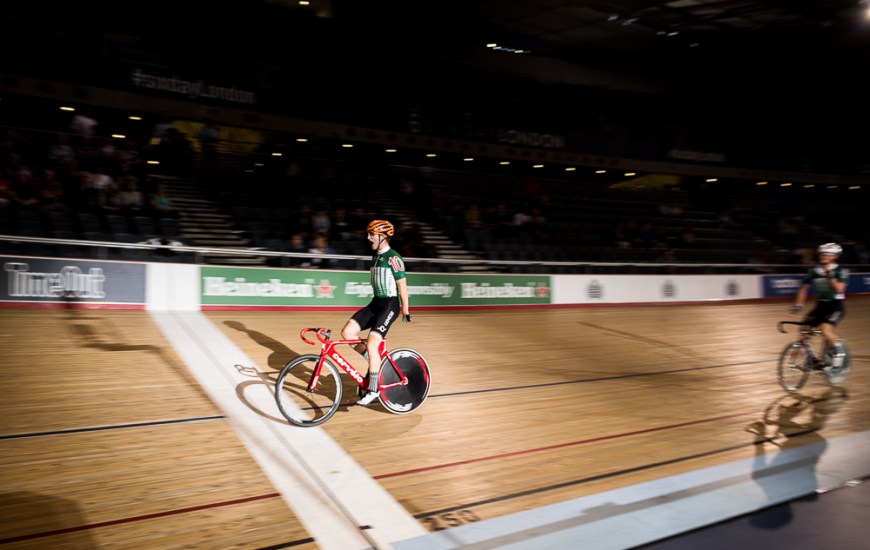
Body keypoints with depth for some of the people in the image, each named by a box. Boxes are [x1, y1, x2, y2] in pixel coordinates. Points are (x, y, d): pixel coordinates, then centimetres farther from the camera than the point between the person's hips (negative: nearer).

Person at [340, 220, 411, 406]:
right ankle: (375, 359, 12)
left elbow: (402, 285, -11)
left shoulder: (394, 258, -13)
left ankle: (372, 390, -6)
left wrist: (406, 310, -9)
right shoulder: (375, 256, 14)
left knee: (371, 345, -17)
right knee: (347, 332, -6)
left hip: (390, 304, -8)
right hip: (375, 302, 8)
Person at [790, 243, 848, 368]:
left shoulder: (841, 271, -11)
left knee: (825, 329, -28)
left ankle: (839, 351, -1)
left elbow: (839, 289, -24)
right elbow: (803, 288, 4)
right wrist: (798, 305, -7)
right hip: (820, 306, 5)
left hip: (835, 306, -5)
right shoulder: (814, 271, 0)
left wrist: (830, 275, -29)